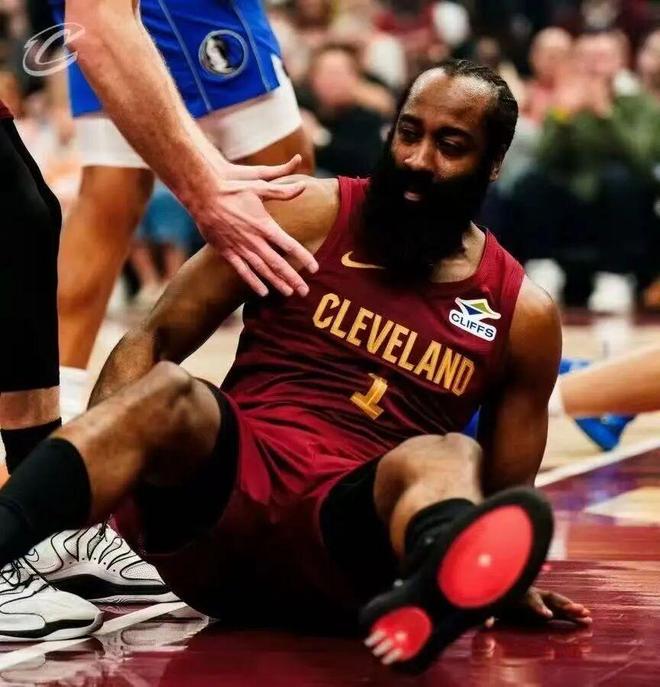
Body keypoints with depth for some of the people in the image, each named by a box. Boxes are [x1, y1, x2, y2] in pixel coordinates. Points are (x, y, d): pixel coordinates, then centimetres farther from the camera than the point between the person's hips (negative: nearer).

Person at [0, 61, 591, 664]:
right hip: (222, 483, 0)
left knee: (449, 460, -32)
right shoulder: (310, 217, 8)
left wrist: (511, 583, -4)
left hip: (350, 529, 0)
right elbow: (154, 341, 6)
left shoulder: (523, 314, 12)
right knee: (166, 393, -32)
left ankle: (436, 591, -71)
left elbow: (506, 496, 18)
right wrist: (98, 455, -13)